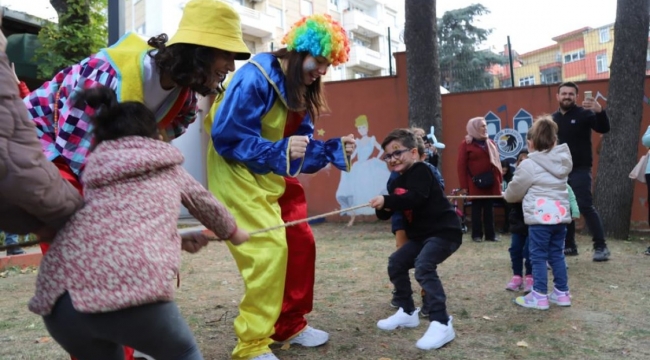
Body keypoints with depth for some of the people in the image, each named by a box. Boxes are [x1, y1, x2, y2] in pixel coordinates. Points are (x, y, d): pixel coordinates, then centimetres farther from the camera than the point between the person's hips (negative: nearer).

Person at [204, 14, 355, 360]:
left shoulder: (301, 90, 7)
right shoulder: (253, 78, -21)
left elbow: (303, 145, 9)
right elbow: (226, 137, -26)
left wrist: (335, 149, -6)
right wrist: (279, 151, -34)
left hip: (275, 176, 9)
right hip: (239, 173, -9)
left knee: (301, 243, 9)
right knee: (270, 248, -17)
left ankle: (290, 325, 25)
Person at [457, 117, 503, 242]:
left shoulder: (490, 143, 14)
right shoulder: (466, 144, -3)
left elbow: (496, 162, 14)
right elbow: (461, 166, -7)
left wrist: (499, 180, 7)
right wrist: (463, 186, -11)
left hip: (491, 183, 5)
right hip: (475, 184, -4)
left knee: (489, 209, 8)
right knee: (476, 209, 3)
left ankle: (490, 234, 14)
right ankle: (476, 234, 11)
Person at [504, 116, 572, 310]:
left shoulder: (529, 165, -8)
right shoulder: (562, 161, 11)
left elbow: (514, 191, 2)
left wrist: (507, 196, 24)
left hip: (540, 217, -7)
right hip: (560, 215, 7)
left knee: (538, 256, 0)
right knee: (557, 254, 15)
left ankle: (539, 296, 4)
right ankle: (562, 293, 22)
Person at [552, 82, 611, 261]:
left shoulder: (584, 114, -4)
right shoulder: (553, 118, 10)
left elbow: (603, 129, -19)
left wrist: (599, 111, -37)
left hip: (580, 169, -5)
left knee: (585, 206, -12)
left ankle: (601, 246, -4)